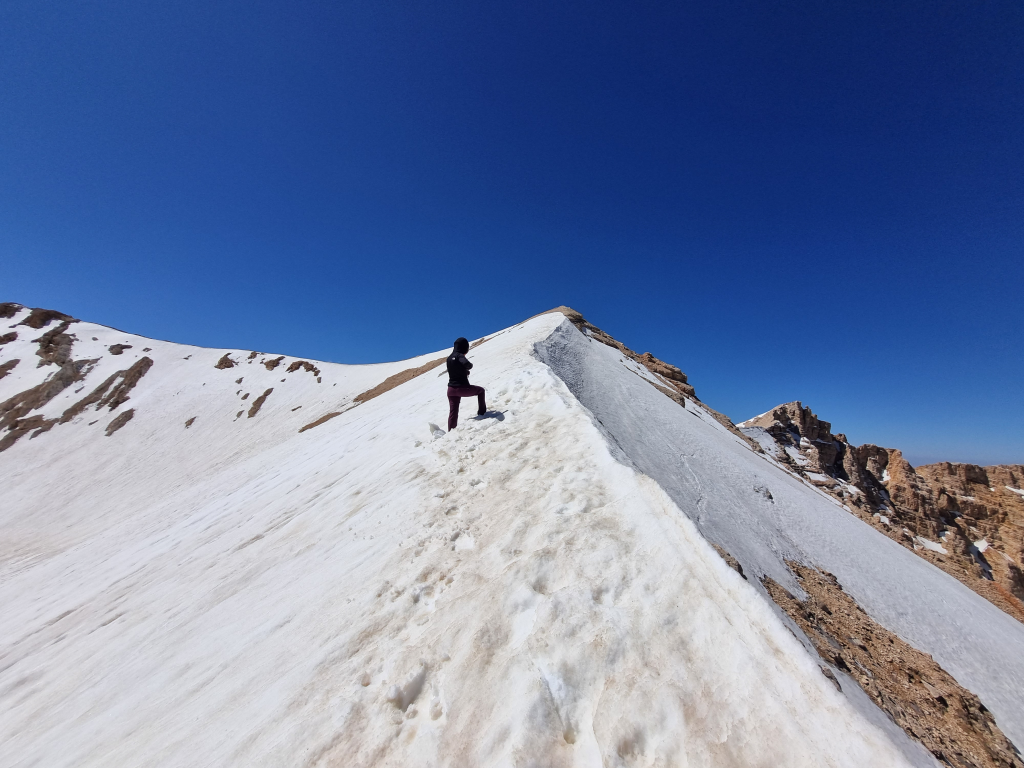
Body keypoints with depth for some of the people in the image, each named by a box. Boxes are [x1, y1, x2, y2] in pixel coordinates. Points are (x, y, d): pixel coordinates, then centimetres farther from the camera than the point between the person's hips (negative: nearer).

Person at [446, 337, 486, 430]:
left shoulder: (450, 357, 13)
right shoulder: (459, 356, -12)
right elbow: (467, 364, -32)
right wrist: (470, 365, -11)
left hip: (451, 388, 7)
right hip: (462, 388, -7)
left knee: (453, 412, 13)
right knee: (480, 390, 20)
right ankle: (482, 412, 26)